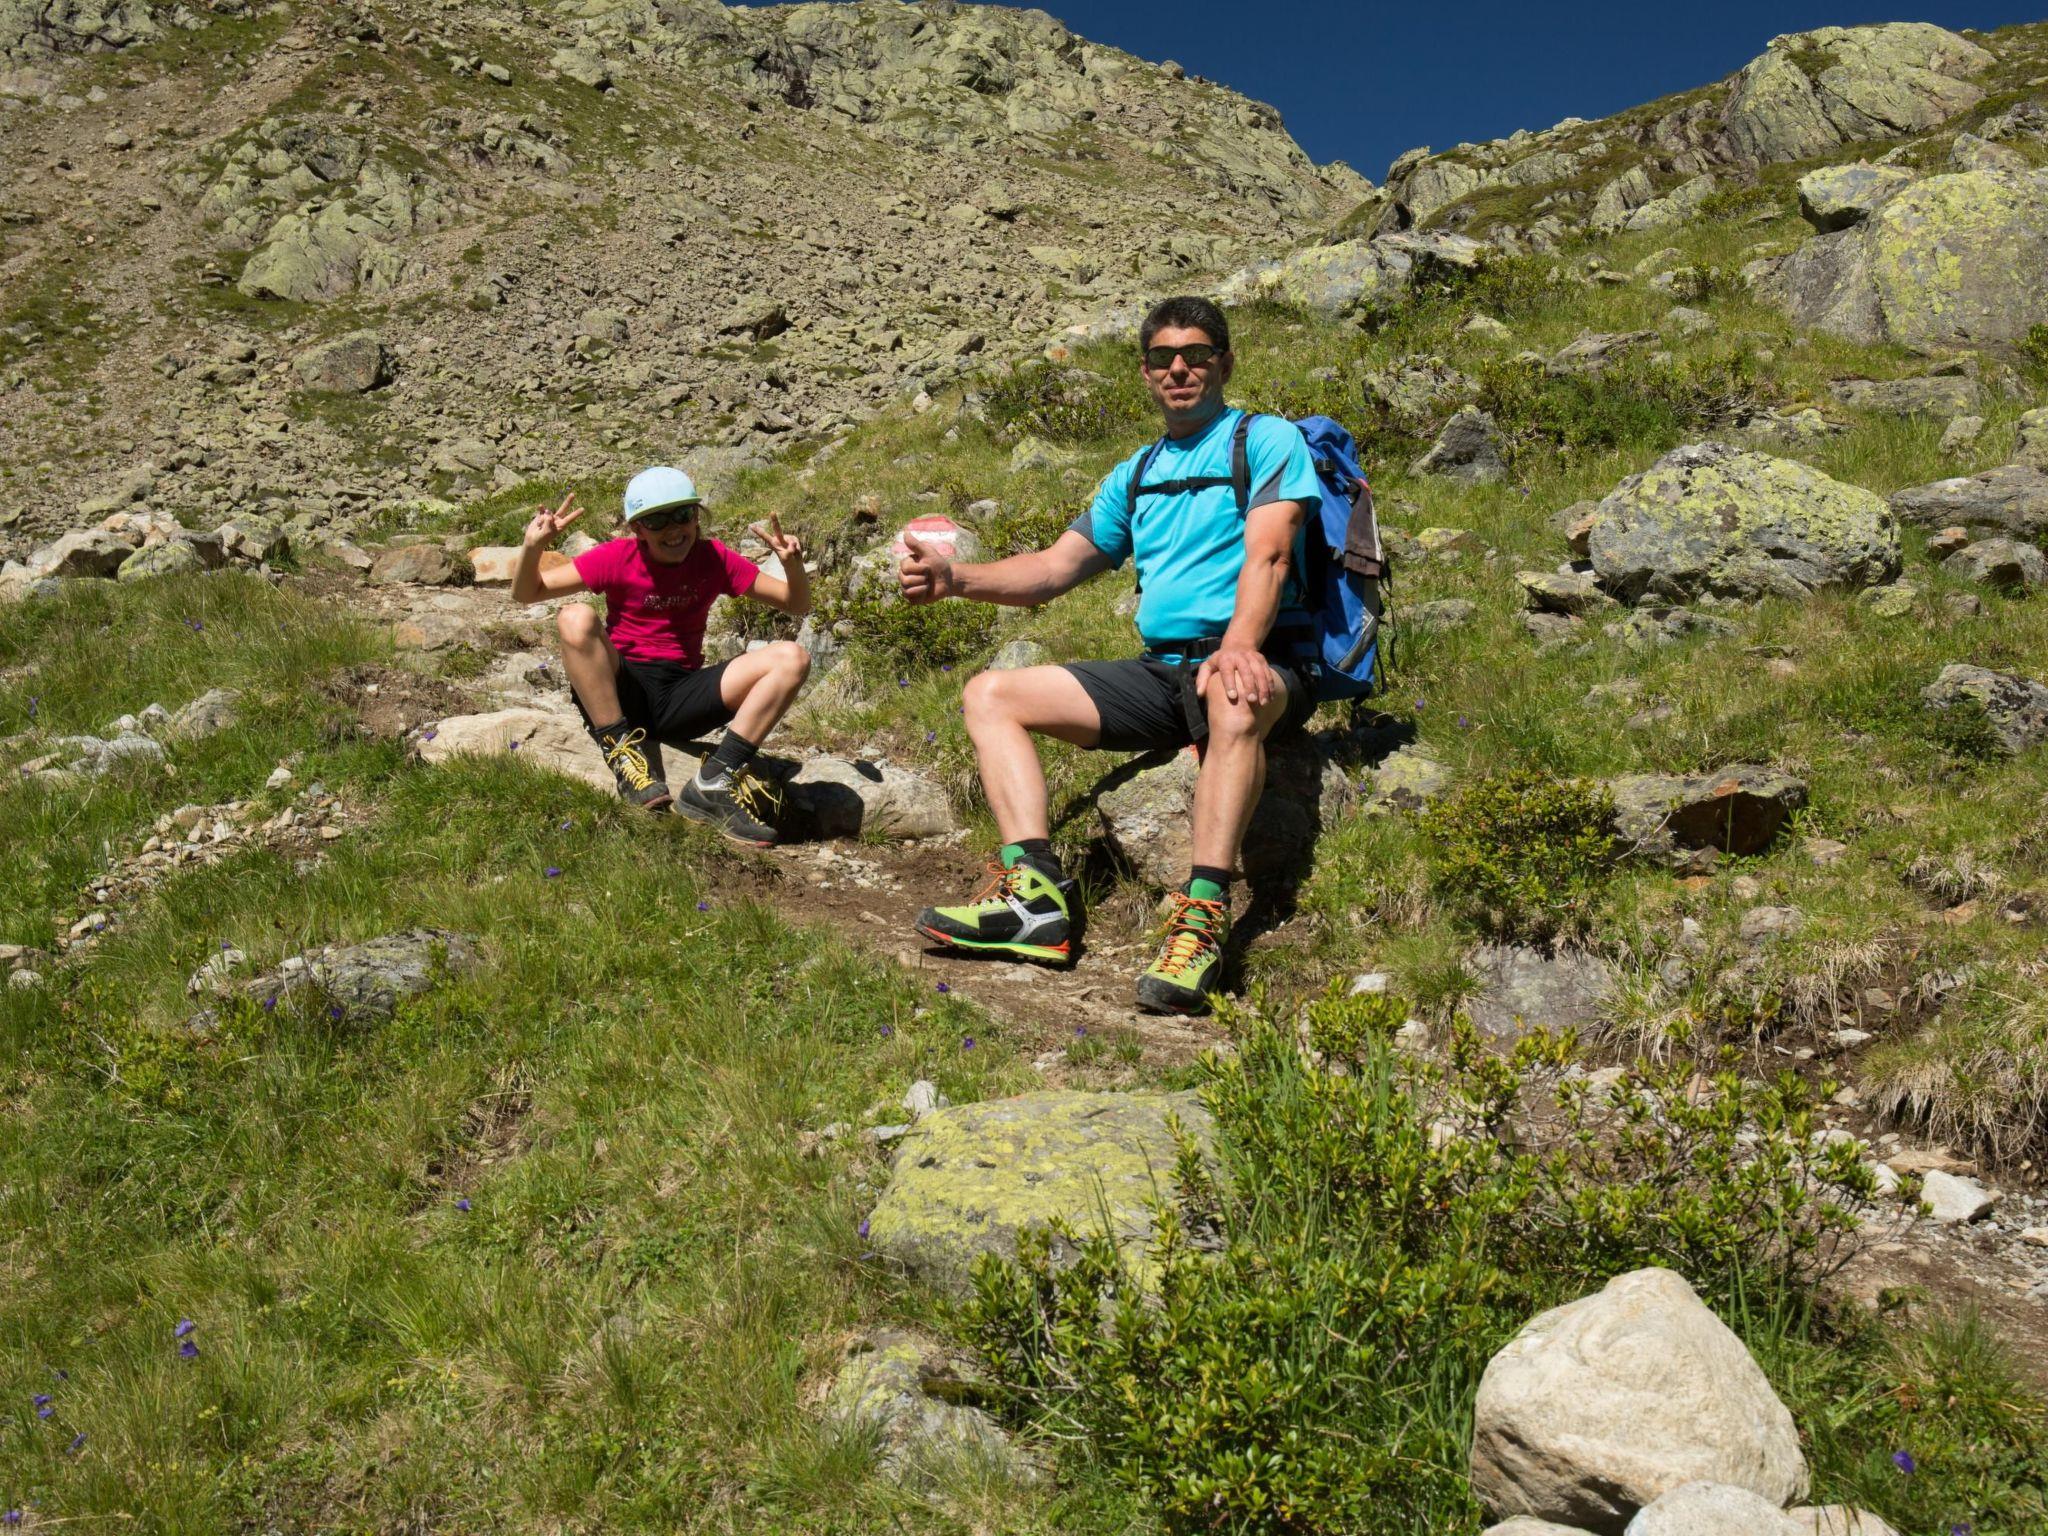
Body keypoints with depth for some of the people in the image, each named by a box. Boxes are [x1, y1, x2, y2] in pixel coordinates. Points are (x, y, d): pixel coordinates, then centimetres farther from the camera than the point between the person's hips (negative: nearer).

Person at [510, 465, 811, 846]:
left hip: (681, 699, 2)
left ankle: (714, 783, -24)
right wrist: (533, 547, -19)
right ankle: (621, 752, -24)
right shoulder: (618, 557, -2)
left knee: (792, 658, -17)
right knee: (576, 618, -31)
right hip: (618, 693, -2)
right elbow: (526, 594, 0)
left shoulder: (715, 558, 4)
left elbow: (798, 605, 7)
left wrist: (793, 565, -14)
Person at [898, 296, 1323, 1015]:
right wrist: (957, 578, -1)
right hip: (1161, 671, 7)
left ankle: (1201, 917, -48)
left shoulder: (1266, 439, 4)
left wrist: (1237, 646, -32)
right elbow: (1055, 565, 18)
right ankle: (1035, 891, -23)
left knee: (1235, 702, -43)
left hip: (1256, 662, -7)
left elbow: (1268, 556, -13)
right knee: (991, 694, -4)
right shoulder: (1135, 475, 23)